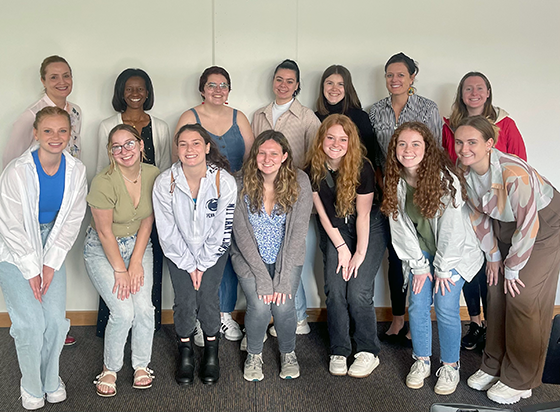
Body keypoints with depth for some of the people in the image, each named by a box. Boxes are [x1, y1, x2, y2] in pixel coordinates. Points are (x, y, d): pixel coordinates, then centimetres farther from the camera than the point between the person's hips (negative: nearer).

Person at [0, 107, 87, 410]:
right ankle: (31, 386, 17)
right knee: (30, 322, -10)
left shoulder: (76, 171, -11)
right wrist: (31, 270, -13)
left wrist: (51, 263, -7)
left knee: (56, 319, -4)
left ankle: (51, 379, 23)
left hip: (52, 245, 3)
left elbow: (72, 220, -3)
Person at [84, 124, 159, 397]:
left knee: (144, 308, -11)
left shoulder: (153, 175, -9)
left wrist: (136, 262, -8)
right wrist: (120, 270, -13)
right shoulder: (103, 183, -23)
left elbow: (146, 223, -3)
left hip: (138, 244, 4)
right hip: (102, 249, -4)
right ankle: (110, 369, 11)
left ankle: (141, 365, 14)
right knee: (123, 312, -15)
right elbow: (105, 233, -17)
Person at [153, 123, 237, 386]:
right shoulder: (164, 183, -18)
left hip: (213, 250, 0)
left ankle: (211, 353, 15)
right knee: (185, 301, -9)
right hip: (179, 252, 1)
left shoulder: (224, 182, -20)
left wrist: (203, 265, -10)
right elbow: (168, 233, -11)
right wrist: (189, 266, -10)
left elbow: (221, 231, -12)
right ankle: (185, 353, 17)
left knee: (208, 298, -11)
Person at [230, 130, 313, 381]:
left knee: (283, 304, -18)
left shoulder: (300, 183, -14)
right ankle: (254, 355, 12)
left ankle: (288, 353, 14)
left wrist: (283, 278, -18)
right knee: (259, 306, -19)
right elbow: (243, 236, -14)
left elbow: (297, 232, -13)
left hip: (287, 257, 1)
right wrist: (262, 278, -19)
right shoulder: (241, 185, -15)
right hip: (249, 257, 0)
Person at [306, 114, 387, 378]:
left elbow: (363, 215, -15)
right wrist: (341, 248, -7)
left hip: (369, 229, -3)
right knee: (334, 289, -10)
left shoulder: (362, 169, -20)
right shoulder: (314, 170, -10)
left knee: (358, 291, -14)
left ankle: (368, 352, 4)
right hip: (335, 231, 3)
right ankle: (339, 351, 5)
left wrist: (360, 253, -12)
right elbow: (322, 213, -4)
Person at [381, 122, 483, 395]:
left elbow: (451, 229, -19)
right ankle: (421, 361, 18)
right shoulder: (395, 182, -10)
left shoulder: (446, 178, -25)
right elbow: (400, 227, -4)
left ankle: (450, 367, 10)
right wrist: (418, 265, -4)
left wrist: (443, 268, -14)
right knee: (417, 305, -2)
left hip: (453, 251, -4)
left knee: (446, 307, -9)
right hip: (420, 252, 4)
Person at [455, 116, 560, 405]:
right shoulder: (464, 170, -13)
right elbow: (478, 214, 1)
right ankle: (494, 365, 24)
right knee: (496, 292, 8)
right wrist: (492, 256, 5)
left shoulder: (514, 174, -35)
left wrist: (512, 268, -16)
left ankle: (519, 381, 7)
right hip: (505, 227, 7)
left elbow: (528, 226, -28)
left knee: (522, 299, -8)